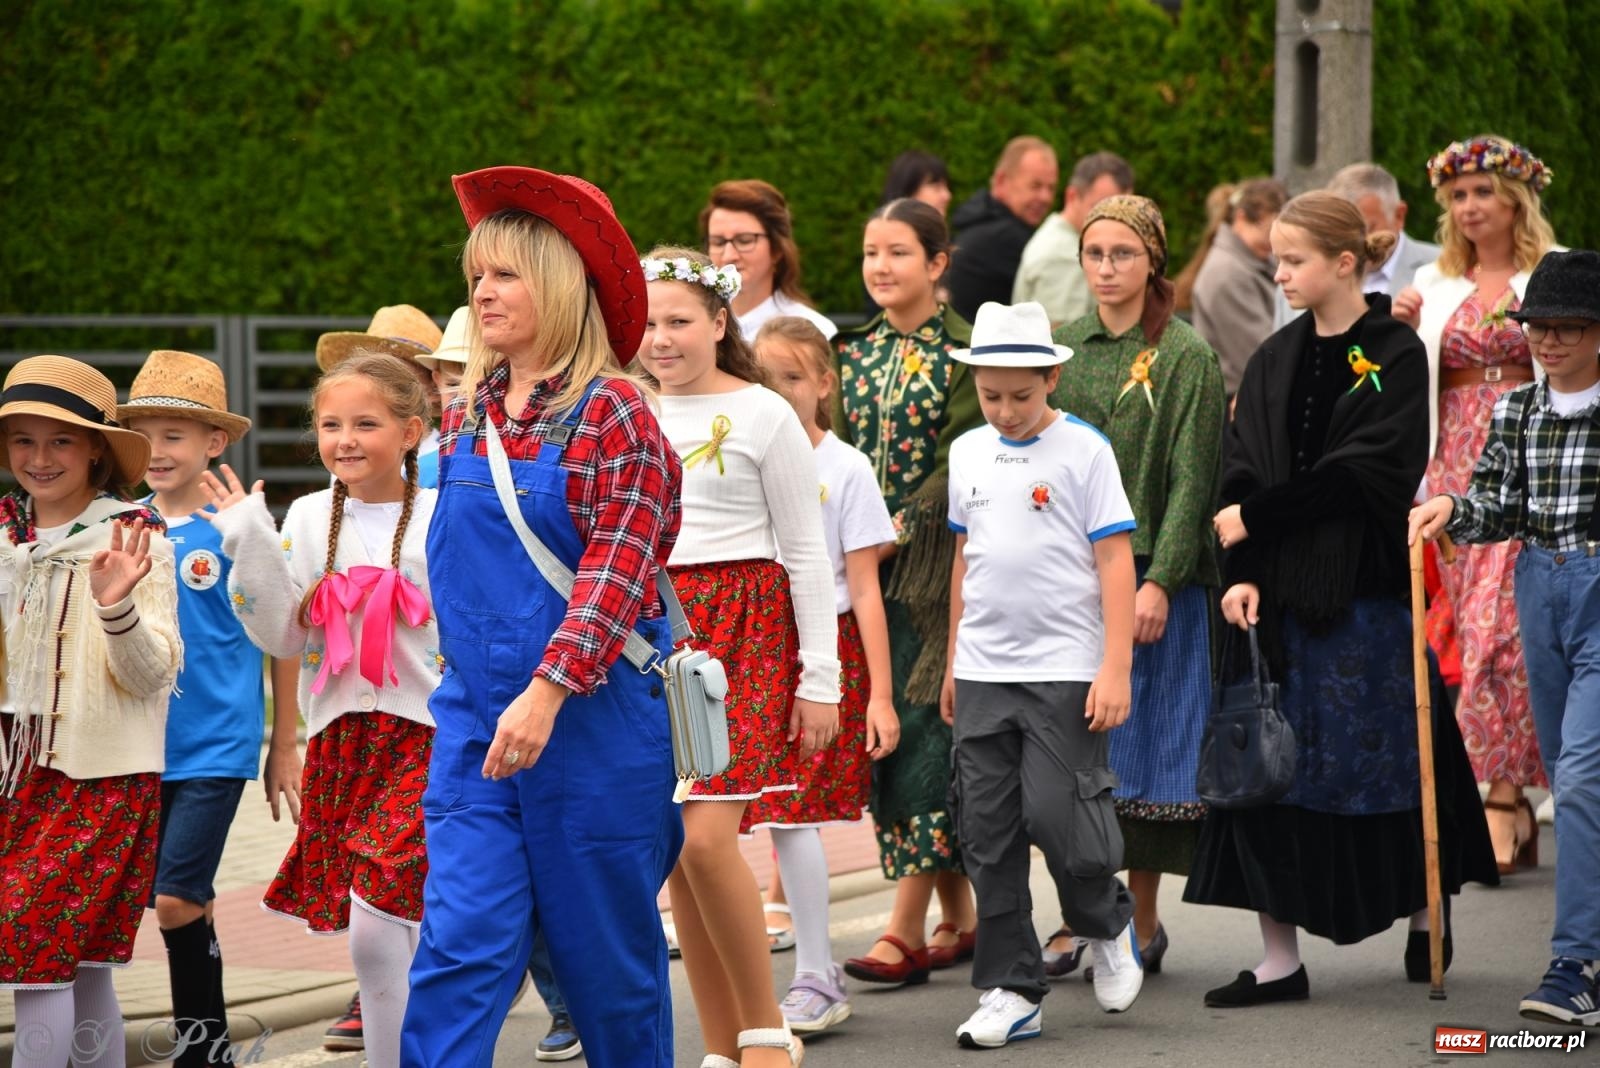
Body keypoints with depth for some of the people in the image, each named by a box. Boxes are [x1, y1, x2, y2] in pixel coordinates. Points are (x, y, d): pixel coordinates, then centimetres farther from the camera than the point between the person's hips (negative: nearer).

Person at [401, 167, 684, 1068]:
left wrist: (547, 693, -24)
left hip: (594, 715, -5)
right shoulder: (467, 419, 9)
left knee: (607, 949, 6)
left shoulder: (613, 412, -10)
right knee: (459, 944, -6)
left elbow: (619, 569, -17)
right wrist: (466, 684, 15)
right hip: (476, 722, 5)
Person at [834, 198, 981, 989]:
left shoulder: (964, 351, -6)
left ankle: (908, 928, -10)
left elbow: (962, 457, -12)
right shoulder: (854, 351, 13)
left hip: (935, 562, -6)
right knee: (882, 735, 5)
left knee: (922, 728, -10)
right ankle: (958, 918, 14)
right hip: (865, 565, 7)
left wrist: (902, 527, -18)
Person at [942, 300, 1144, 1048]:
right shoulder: (968, 454, 10)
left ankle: (1109, 928, 20)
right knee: (989, 833, 4)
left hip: (1063, 670, -5)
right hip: (983, 672, 5)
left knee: (1057, 811, -10)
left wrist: (1116, 668, -12)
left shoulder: (1083, 451, -5)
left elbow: (1115, 559, -6)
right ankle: (1010, 991, 11)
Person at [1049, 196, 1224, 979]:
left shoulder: (1185, 357, -3)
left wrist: (1160, 582, -16)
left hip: (1150, 571, -4)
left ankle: (1142, 922, 9)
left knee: (1140, 740, -1)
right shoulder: (1061, 349, 11)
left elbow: (1190, 481, -8)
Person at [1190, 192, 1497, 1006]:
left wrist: (1257, 520, -14)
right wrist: (1241, 572, -11)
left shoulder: (1395, 355, -5)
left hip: (1364, 586, -5)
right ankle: (1279, 959, 2)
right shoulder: (1275, 361, 11)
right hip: (1281, 591, 5)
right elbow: (1242, 473, 3)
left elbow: (1362, 469, -14)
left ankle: (1424, 918, 25)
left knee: (1387, 750, 4)